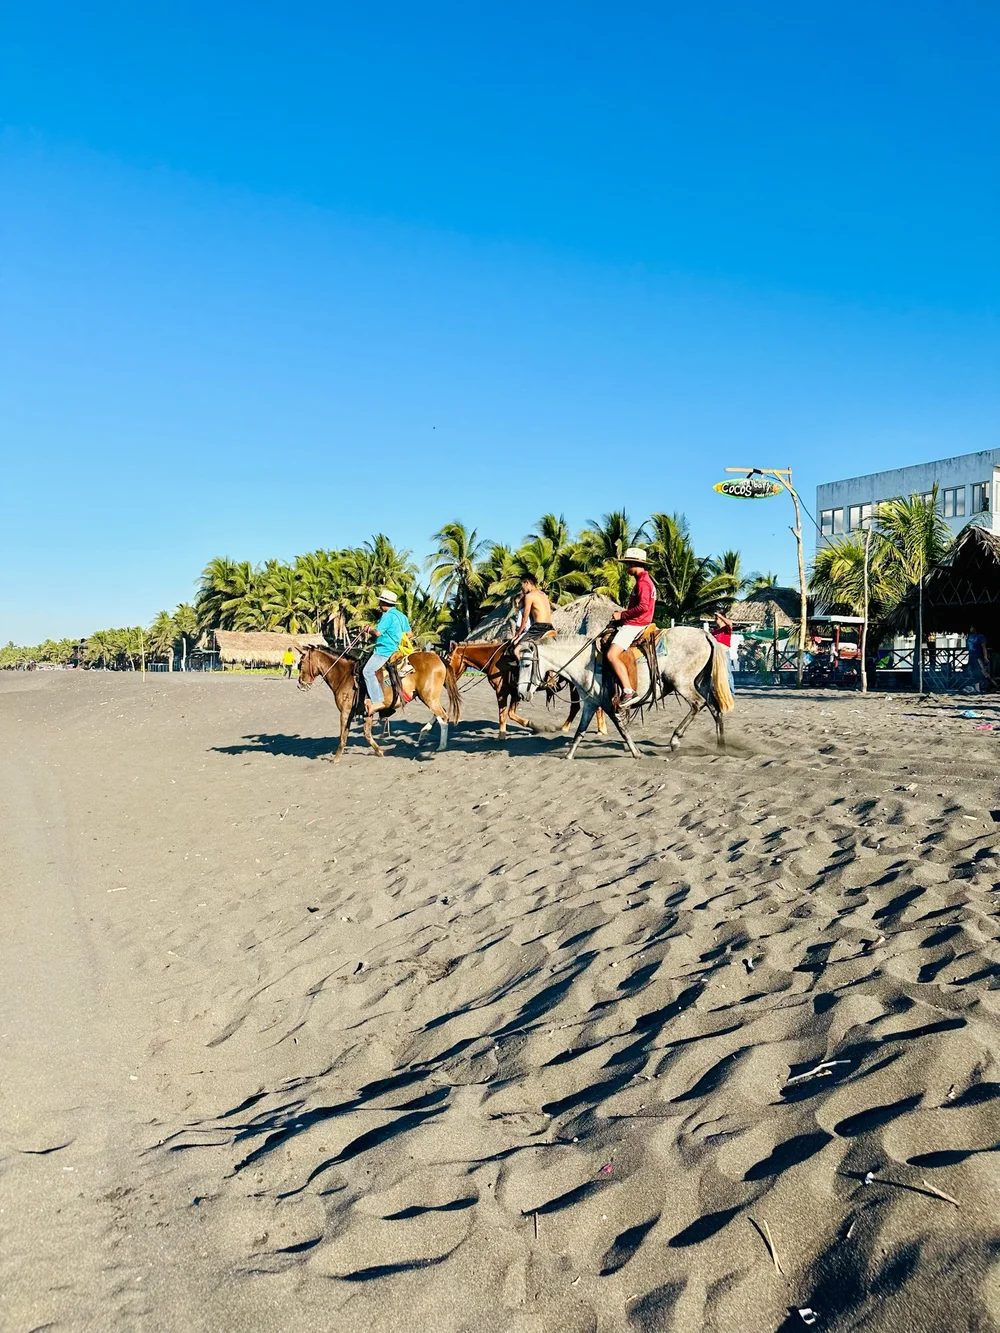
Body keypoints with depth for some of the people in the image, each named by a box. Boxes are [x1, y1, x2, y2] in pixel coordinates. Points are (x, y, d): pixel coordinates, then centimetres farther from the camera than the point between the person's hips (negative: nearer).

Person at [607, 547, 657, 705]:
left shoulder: (643, 582, -14)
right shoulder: (644, 580, 18)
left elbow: (643, 607, -25)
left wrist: (622, 615, -16)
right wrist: (624, 614, 11)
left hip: (634, 625, -12)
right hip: (635, 624, 12)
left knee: (612, 655, -22)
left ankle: (628, 691, -25)